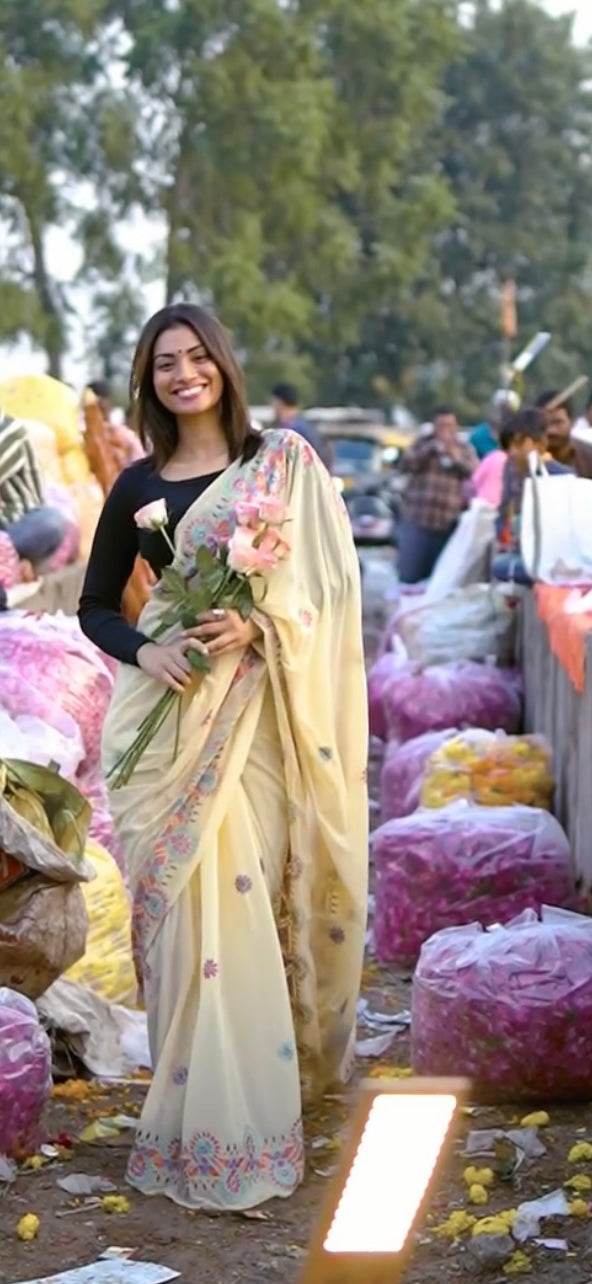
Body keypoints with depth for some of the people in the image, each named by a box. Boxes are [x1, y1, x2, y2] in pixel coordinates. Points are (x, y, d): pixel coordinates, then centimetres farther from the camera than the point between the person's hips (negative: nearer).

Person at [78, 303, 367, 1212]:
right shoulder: (137, 486, 10)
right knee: (181, 905, -1)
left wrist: (258, 627, -18)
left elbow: (329, 584, -1)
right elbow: (94, 606, 13)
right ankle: (200, 1116, 8)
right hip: (165, 712, 2)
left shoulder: (283, 463, 3)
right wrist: (144, 651, -7)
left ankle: (248, 1113, 8)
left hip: (252, 712, -2)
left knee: (241, 899, -5)